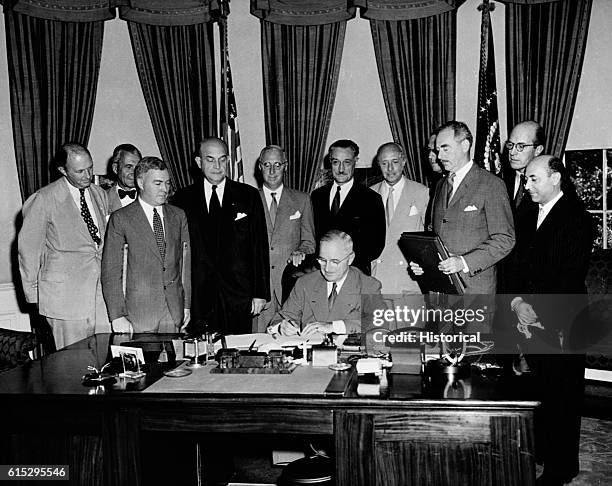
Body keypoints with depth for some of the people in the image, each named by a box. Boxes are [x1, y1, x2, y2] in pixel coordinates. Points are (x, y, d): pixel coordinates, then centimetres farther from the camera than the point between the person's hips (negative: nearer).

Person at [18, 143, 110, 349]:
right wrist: (33, 292, 3)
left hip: (101, 286, 5)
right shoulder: (44, 199, -6)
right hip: (64, 292, -4)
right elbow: (28, 247, 0)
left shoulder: (100, 194, 11)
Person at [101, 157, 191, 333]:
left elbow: (186, 261, 11)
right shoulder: (120, 219, -3)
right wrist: (117, 316, -10)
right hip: (139, 311, -3)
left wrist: (188, 304, 6)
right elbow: (110, 271, -4)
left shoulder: (178, 216, 10)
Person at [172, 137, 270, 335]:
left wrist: (260, 293, -1)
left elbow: (259, 247, 4)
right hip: (196, 299, 0)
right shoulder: (183, 199, 6)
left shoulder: (249, 196, 5)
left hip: (238, 298, 0)